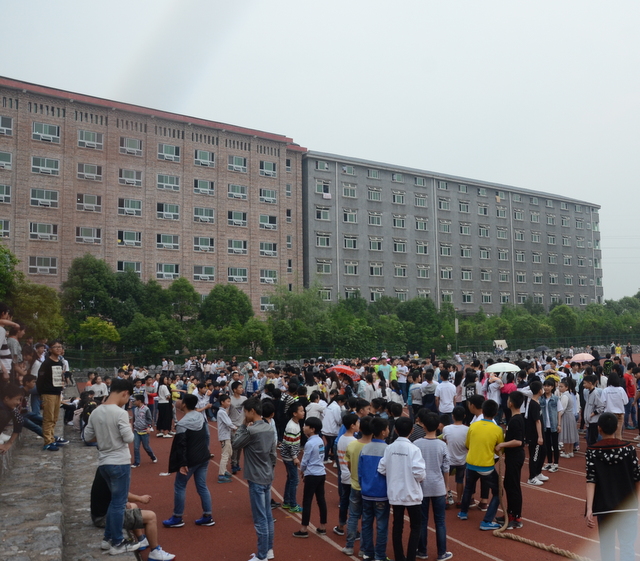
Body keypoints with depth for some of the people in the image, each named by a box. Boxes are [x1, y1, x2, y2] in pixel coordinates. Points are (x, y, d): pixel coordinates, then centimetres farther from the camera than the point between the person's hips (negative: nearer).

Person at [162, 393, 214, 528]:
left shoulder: (182, 423, -18)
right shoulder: (201, 417, 4)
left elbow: (181, 445, -18)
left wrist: (182, 463, -14)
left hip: (190, 460, -7)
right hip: (203, 458, 7)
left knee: (179, 487, 9)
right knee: (202, 486, 12)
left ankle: (177, 518, 16)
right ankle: (208, 517, 14)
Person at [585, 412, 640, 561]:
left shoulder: (593, 451, -8)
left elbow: (591, 481, -13)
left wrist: (589, 509, -13)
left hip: (604, 506, 0)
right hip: (627, 506, 0)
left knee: (607, 545, 17)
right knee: (628, 545, 2)